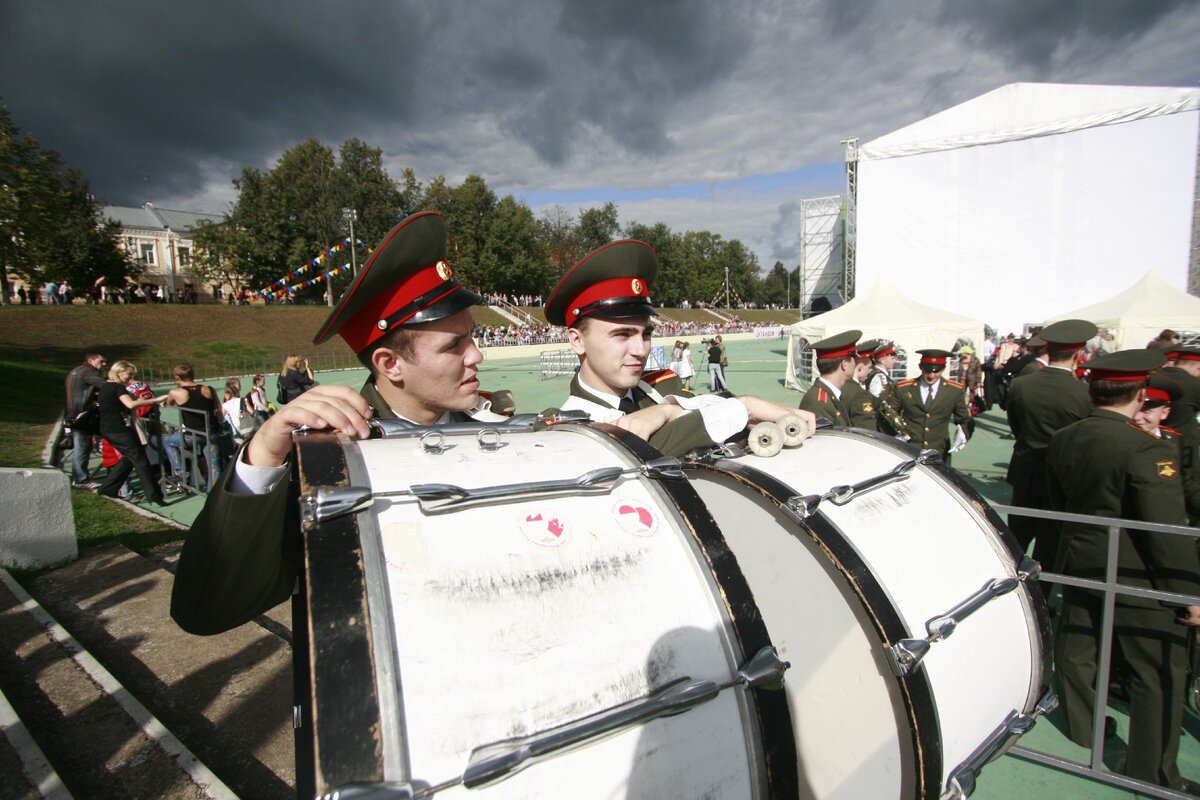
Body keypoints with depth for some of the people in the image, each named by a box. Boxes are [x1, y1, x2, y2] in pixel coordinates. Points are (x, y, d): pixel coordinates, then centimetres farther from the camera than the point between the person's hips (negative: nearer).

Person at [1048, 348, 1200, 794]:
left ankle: (1080, 730, 40)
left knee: (1075, 650, 20)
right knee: (1160, 674, 9)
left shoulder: (1061, 440, -3)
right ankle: (1152, 773, 21)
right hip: (1135, 578, -6)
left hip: (1077, 565, 7)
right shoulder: (1149, 450, -23)